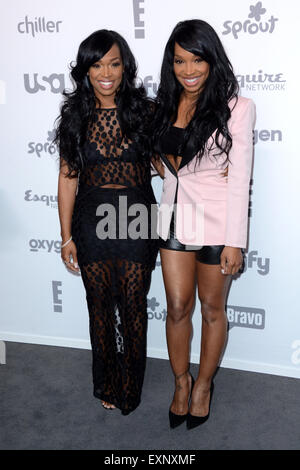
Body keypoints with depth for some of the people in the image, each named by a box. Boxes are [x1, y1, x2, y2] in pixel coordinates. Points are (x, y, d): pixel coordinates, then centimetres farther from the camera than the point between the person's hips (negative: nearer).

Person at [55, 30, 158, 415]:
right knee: (100, 308, 14)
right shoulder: (75, 116, -1)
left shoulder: (144, 111, -4)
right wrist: (66, 237, 0)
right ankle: (106, 384, 37)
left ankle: (130, 389, 31)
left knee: (133, 309, 9)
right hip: (91, 223, 1)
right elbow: (68, 177, 1)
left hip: (136, 221, -1)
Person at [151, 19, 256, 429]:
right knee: (177, 308, 11)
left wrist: (235, 241, -15)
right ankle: (181, 383, 33)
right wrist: (163, 164, -2)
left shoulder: (236, 107, -10)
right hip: (174, 217, 4)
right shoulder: (166, 105, 5)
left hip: (215, 223, -4)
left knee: (212, 309, 12)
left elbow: (239, 177, -13)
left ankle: (204, 385, 34)